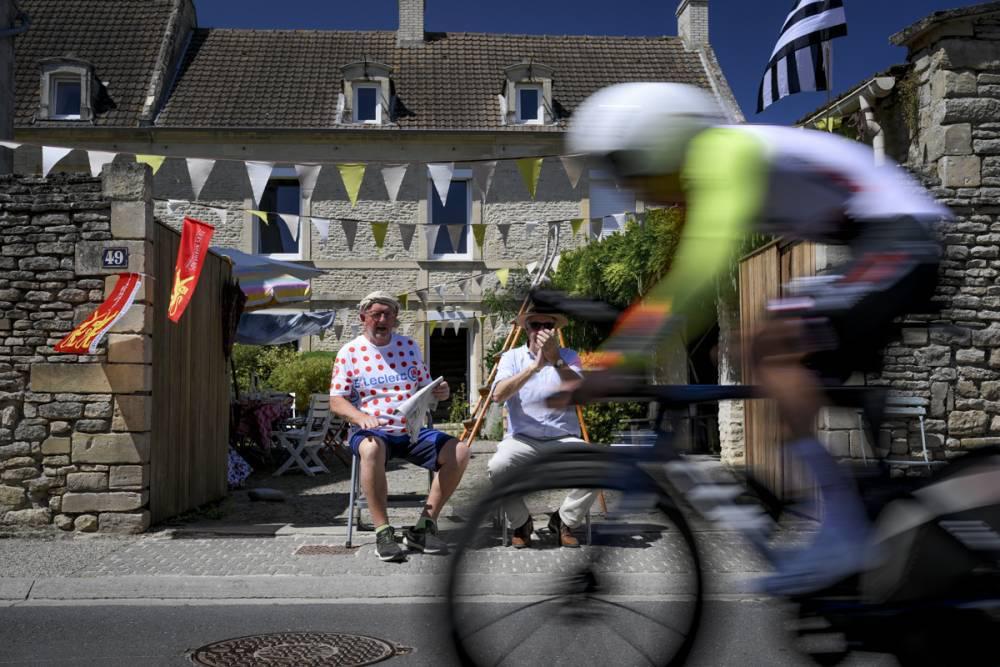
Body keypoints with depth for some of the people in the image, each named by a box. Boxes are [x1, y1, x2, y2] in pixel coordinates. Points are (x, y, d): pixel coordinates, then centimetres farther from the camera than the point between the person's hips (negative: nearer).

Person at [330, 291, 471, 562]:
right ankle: (383, 532, -28)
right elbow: (336, 401, -2)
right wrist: (361, 417, -23)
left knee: (459, 452, -18)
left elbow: (425, 388, 20)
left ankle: (422, 528, -11)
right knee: (371, 449, -39)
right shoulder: (350, 352, 3)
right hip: (371, 429, -4)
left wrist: (440, 393, -5)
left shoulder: (409, 345, 14)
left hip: (412, 430, 4)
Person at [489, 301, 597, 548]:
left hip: (563, 438, 1)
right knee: (498, 466, -33)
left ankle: (564, 520, 0)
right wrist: (534, 366, -23)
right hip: (522, 438, -1)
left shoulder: (569, 357, 7)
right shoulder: (512, 357, 4)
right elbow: (498, 395, -15)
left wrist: (555, 359, -24)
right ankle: (521, 523, -3)